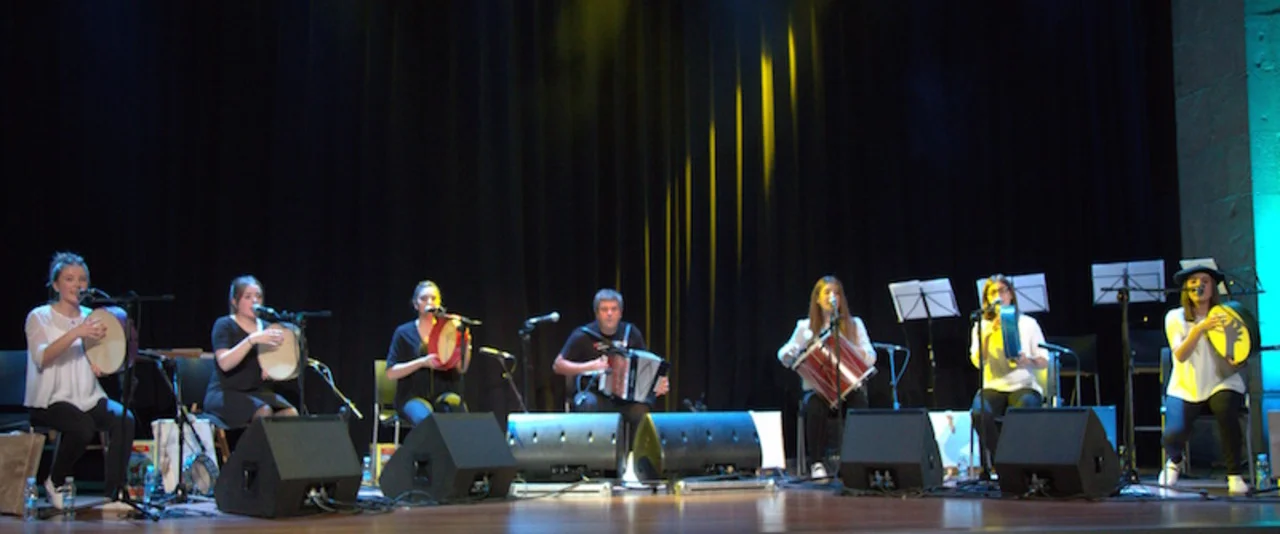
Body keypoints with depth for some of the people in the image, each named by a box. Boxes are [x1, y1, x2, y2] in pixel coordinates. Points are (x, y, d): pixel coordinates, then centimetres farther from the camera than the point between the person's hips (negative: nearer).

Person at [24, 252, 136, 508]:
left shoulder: (91, 318, 15)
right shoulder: (40, 317, 0)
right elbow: (41, 357, -18)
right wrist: (76, 333, -30)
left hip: (88, 398, 4)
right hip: (50, 400, -4)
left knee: (125, 420, -26)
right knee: (82, 427, -34)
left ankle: (113, 493, -19)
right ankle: (55, 483, -6)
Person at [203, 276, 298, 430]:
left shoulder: (266, 327, 13)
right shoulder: (224, 325, -3)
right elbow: (224, 363, -20)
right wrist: (252, 340, -31)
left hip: (259, 392, 5)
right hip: (226, 393, -5)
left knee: (291, 413, -25)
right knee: (265, 413, -34)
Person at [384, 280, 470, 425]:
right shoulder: (404, 333, 6)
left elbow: (461, 368, 4)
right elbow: (391, 373, -2)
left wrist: (466, 344, -14)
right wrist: (422, 362, -14)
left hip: (444, 394, 2)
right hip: (413, 397, -2)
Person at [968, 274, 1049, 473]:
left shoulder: (1028, 323, 9)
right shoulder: (981, 326, 12)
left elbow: (1044, 361, 5)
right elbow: (977, 362, -1)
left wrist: (1027, 361, -17)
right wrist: (988, 333, -12)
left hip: (1024, 386, -1)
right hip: (993, 387, 1)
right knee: (979, 413, -33)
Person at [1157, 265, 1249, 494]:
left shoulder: (1225, 316, 3)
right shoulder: (1175, 317, 0)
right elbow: (1180, 356, -16)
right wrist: (1200, 329, -30)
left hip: (1221, 383, 0)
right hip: (1186, 388, 0)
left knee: (1225, 411, -35)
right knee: (1173, 435, -22)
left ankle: (1234, 475, -17)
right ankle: (1174, 461, 19)